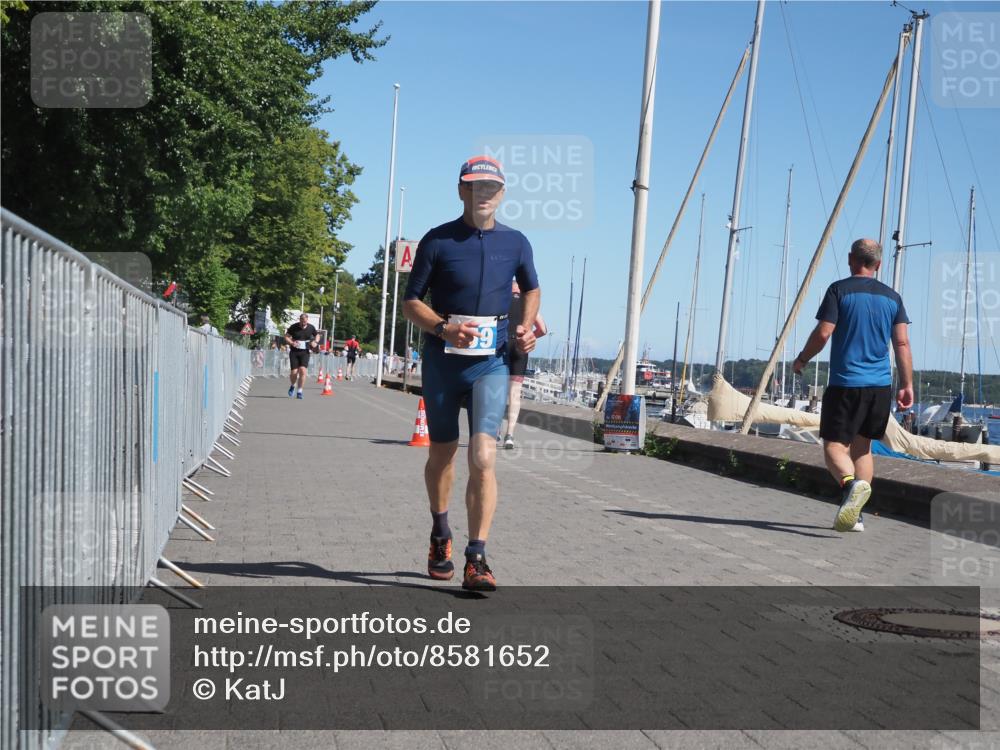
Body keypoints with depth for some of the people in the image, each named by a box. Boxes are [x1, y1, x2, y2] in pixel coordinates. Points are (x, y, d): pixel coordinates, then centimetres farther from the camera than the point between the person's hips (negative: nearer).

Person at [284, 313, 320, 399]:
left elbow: (317, 335, 19)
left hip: (305, 352, 1)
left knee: (303, 370, -17)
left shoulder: (311, 327, 2)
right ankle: (293, 386, 29)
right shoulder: (294, 327, -4)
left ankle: (299, 391, -4)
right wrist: (291, 343, -16)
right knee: (294, 372, -5)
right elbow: (286, 336, 3)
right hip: (294, 352, -1)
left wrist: (315, 342, -2)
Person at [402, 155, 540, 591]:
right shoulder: (437, 241, -2)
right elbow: (411, 302, 0)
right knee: (442, 454, 14)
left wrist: (525, 327, 5)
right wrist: (444, 329, -19)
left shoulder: (515, 243, 5)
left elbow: (531, 289, 24)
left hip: (491, 363, 0)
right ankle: (440, 535, 39)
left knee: (483, 457, -15)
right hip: (442, 361, 0)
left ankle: (477, 560, -13)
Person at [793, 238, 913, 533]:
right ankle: (854, 515, 13)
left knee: (834, 445, -3)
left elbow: (823, 333, -9)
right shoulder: (892, 297, 10)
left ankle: (852, 483, -34)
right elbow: (902, 343, 4)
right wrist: (907, 385, 5)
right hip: (881, 386, 5)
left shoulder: (840, 290, -3)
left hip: (846, 382, -5)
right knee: (862, 446, 15)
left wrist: (801, 359, 7)